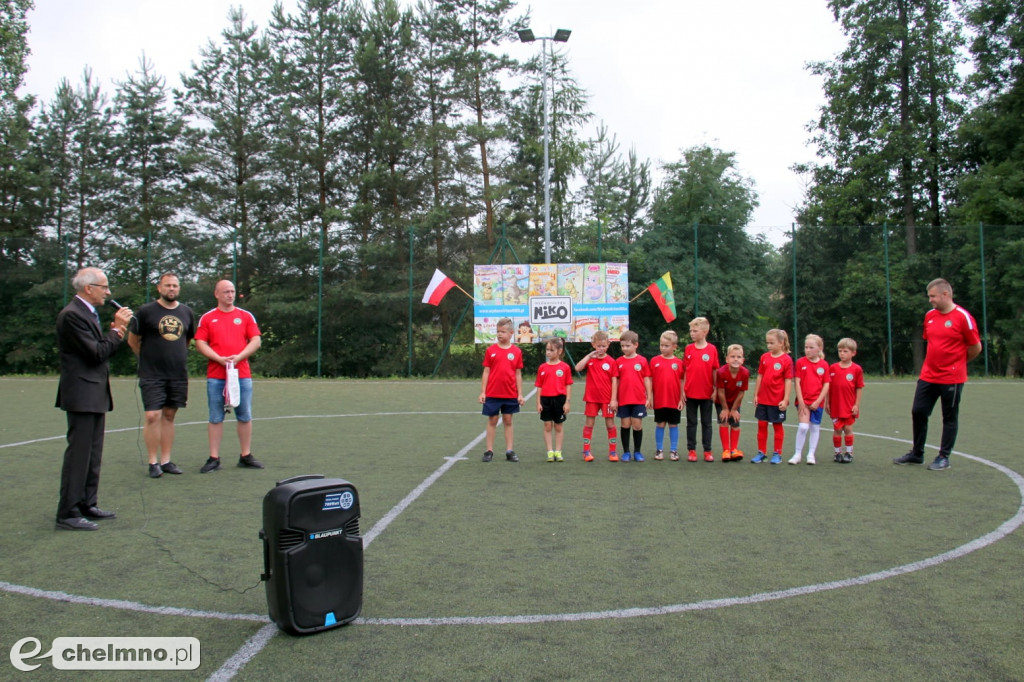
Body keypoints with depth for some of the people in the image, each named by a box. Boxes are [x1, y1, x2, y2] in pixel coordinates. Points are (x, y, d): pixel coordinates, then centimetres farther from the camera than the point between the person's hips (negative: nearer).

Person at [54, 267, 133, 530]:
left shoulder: (88, 313, 16)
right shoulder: (72, 315, -15)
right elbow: (96, 353, -20)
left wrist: (117, 331, 3)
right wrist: (116, 329, -11)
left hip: (95, 395, 10)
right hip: (82, 395, -10)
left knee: (93, 455, 15)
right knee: (79, 454, -7)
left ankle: (87, 505, 23)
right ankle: (67, 514, -1)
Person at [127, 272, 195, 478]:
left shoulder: (187, 312, 9)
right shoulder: (145, 311, -3)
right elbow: (133, 340, 5)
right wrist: (149, 359, 10)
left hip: (178, 374, 4)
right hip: (152, 375, -4)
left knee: (169, 416, 9)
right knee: (153, 416, -7)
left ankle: (166, 461, 16)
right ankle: (153, 462, 4)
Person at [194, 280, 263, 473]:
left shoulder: (246, 316, 9)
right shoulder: (207, 318, 7)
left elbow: (256, 341, 3)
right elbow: (200, 343, 1)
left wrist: (238, 357, -12)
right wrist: (220, 359, -13)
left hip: (242, 375, 1)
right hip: (215, 376, -1)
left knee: (245, 416, 4)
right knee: (215, 418, 2)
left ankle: (245, 456, 14)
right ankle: (214, 458, 9)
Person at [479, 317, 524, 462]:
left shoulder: (516, 352, 1)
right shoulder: (491, 350, 0)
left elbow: (518, 374, 4)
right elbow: (486, 372, 2)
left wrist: (520, 394, 2)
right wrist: (482, 392, -2)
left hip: (510, 394, 1)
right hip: (492, 394, 0)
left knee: (508, 421, 8)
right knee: (492, 421, 7)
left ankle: (509, 451, 15)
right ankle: (489, 451, 13)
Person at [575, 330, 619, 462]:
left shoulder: (611, 362, -3)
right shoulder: (590, 359, 1)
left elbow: (614, 381, -4)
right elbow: (578, 368, -16)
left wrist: (614, 399, -9)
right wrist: (589, 355, -18)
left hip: (607, 399, -1)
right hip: (591, 397, 1)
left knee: (610, 424, 5)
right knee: (589, 424, 6)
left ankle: (612, 451, 16)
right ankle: (586, 451, 15)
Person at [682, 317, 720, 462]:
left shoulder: (712, 349, -4)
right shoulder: (688, 348, 0)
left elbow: (715, 371, 0)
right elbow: (684, 371, 3)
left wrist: (715, 390, -2)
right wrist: (682, 390, 0)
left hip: (706, 394, -1)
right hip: (690, 393, 1)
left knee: (706, 423, 9)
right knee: (691, 422, 8)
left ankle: (707, 451, 16)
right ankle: (691, 450, 16)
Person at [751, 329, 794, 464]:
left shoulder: (787, 359, -9)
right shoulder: (764, 357, 4)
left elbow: (788, 381, -10)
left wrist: (785, 399, -13)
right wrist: (756, 394, 7)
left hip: (778, 401, -4)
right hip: (763, 399, 4)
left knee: (777, 426, 8)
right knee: (761, 425, 8)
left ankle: (777, 454, 18)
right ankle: (761, 452, 18)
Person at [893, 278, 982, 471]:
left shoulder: (963, 317, -12)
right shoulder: (930, 315, 7)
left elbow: (976, 347, -6)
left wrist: (956, 362, 7)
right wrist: (936, 361, 13)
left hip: (952, 378, -6)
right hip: (927, 376, 6)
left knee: (949, 418, 5)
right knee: (918, 412, 7)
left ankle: (943, 458, 16)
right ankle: (917, 454, 20)